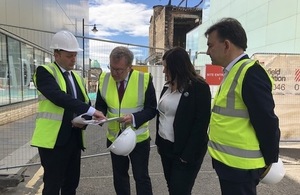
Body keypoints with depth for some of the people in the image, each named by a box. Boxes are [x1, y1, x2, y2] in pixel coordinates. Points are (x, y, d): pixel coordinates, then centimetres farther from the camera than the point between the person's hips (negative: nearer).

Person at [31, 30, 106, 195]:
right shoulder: (44, 72, -7)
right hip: (53, 138, -6)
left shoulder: (77, 77, 14)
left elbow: (86, 103, 16)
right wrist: (91, 111, -30)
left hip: (74, 138, 7)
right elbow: (59, 97, -25)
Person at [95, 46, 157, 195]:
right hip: (114, 137, 4)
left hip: (138, 138, -3)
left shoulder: (144, 79, -15)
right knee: (119, 176, 20)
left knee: (141, 177, 10)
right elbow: (100, 105, 4)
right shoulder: (104, 78, -5)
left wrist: (134, 118, -29)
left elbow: (151, 109, -12)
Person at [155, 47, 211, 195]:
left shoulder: (199, 88, -14)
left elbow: (201, 124, -17)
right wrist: (159, 142, 12)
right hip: (166, 147, 7)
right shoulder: (167, 87, 8)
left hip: (185, 151, -7)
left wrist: (188, 154, -17)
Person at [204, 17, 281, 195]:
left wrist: (270, 160, -7)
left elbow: (266, 121, -20)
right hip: (227, 161, 9)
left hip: (240, 166, -8)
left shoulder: (250, 72, -20)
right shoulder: (232, 72, 9)